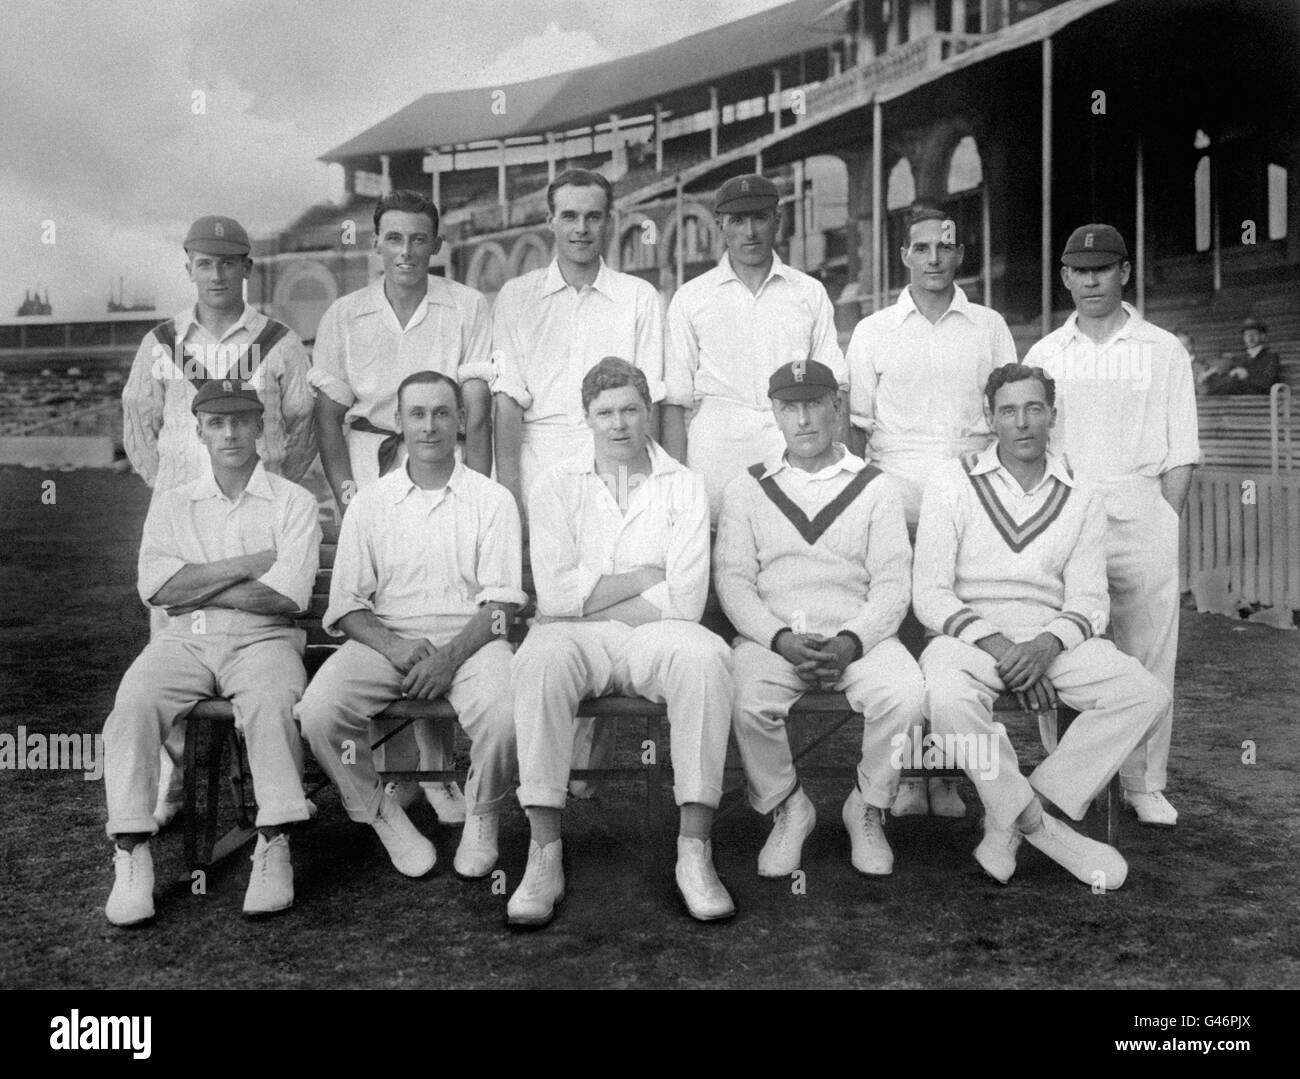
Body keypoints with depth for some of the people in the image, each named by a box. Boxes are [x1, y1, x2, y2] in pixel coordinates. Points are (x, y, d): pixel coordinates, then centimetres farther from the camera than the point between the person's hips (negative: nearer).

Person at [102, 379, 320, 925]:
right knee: (133, 704, -26)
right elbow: (154, 588, 0)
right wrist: (250, 563, -6)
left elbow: (286, 596, -7)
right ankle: (131, 854, -22)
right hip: (183, 641, 3)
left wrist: (194, 586, -3)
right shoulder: (171, 504, 17)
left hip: (261, 639, -2)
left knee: (271, 703, -34)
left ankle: (274, 847, -28)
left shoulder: (294, 502, 8)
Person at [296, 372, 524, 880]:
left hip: (470, 639, -1)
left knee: (503, 715, -32)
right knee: (319, 710, -26)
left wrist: (450, 657, -17)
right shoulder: (369, 503, 12)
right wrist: (392, 646, -13)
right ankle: (384, 817, -3)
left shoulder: (492, 500, 7)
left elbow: (501, 600, -1)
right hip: (385, 639, 2)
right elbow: (346, 603, 7)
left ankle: (481, 818, 0)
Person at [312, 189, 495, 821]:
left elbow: (476, 408, -3)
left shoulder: (465, 307, 2)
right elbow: (328, 412, 8)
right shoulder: (344, 317, 7)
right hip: (368, 465, 1)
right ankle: (390, 769, 9)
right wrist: (344, 490, -3)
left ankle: (436, 769, 6)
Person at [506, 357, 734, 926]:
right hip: (575, 640, 0)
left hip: (654, 635, 0)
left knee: (706, 656, -33)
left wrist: (590, 600, -5)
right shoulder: (555, 487, 9)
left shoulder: (684, 486, 7)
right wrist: (644, 577, -4)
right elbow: (555, 593, -5)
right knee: (540, 661, -35)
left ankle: (694, 851, -27)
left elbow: (684, 601, -5)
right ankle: (544, 853, -28)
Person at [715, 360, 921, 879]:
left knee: (905, 695, -29)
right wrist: (782, 639, -14)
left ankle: (868, 808, -2)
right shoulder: (746, 490, 14)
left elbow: (891, 585, 4)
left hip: (858, 636, 0)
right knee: (747, 702, -31)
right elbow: (732, 580, 4)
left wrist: (849, 644, -15)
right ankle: (786, 810, -3)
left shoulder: (875, 488, 13)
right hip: (771, 636, 0)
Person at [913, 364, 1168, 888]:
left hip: (1052, 640, 3)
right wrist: (998, 647, -18)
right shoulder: (952, 482, 3)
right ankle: (1041, 825, -17)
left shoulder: (1081, 498, 11)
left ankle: (1009, 818, -16)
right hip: (970, 635, -3)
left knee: (1146, 695, -22)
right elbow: (930, 595, -3)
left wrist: (1047, 645, -18)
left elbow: (1089, 600, 5)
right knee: (948, 696, -37)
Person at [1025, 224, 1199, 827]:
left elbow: (1181, 453, 6)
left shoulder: (1164, 351, 9)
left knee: (1148, 655, 0)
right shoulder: (1043, 355, 12)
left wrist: (1165, 525, -3)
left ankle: (1144, 785, 10)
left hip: (1142, 511, -1)